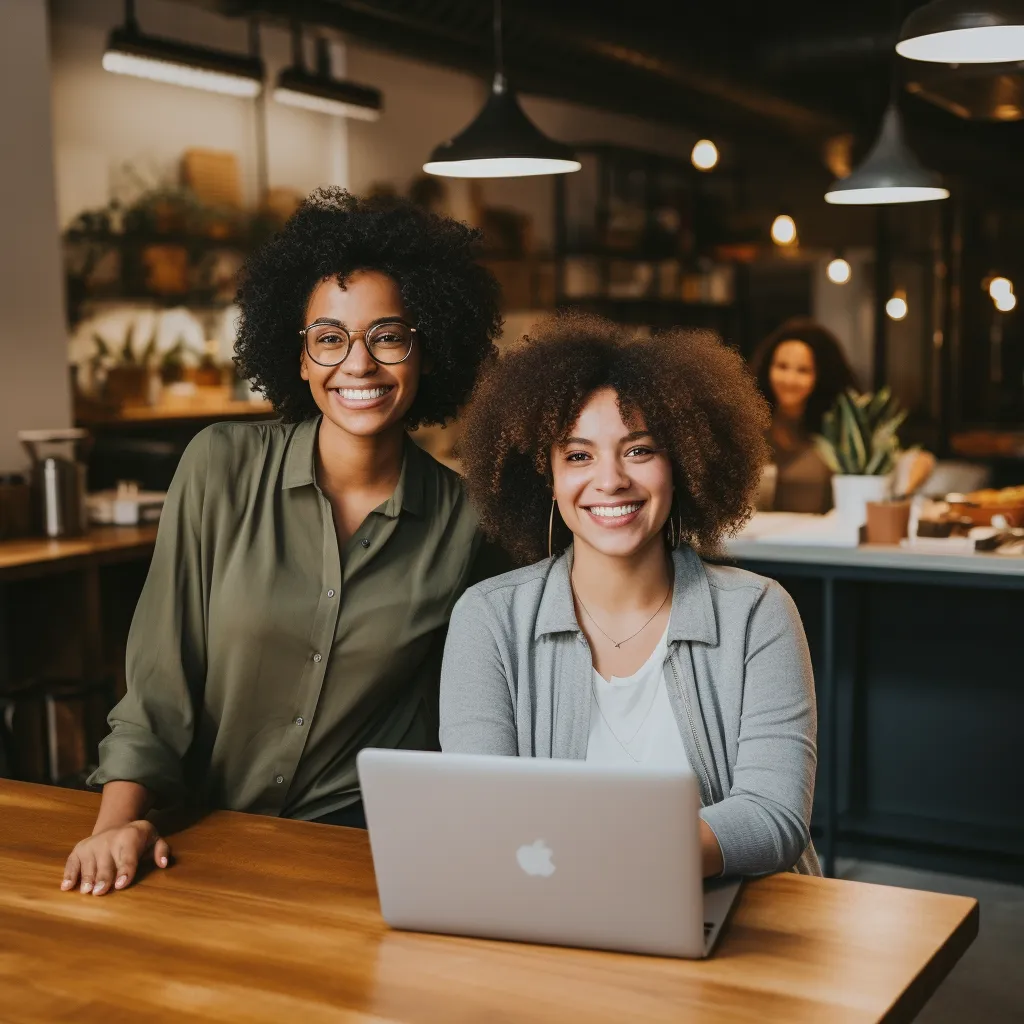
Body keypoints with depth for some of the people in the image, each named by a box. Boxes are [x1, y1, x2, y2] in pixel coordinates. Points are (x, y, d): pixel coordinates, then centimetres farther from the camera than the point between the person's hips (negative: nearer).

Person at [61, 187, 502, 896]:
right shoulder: (222, 467, -4)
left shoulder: (465, 518, -2)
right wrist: (120, 819, -15)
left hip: (359, 841, -1)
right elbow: (159, 673, -4)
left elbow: (463, 718, 6)